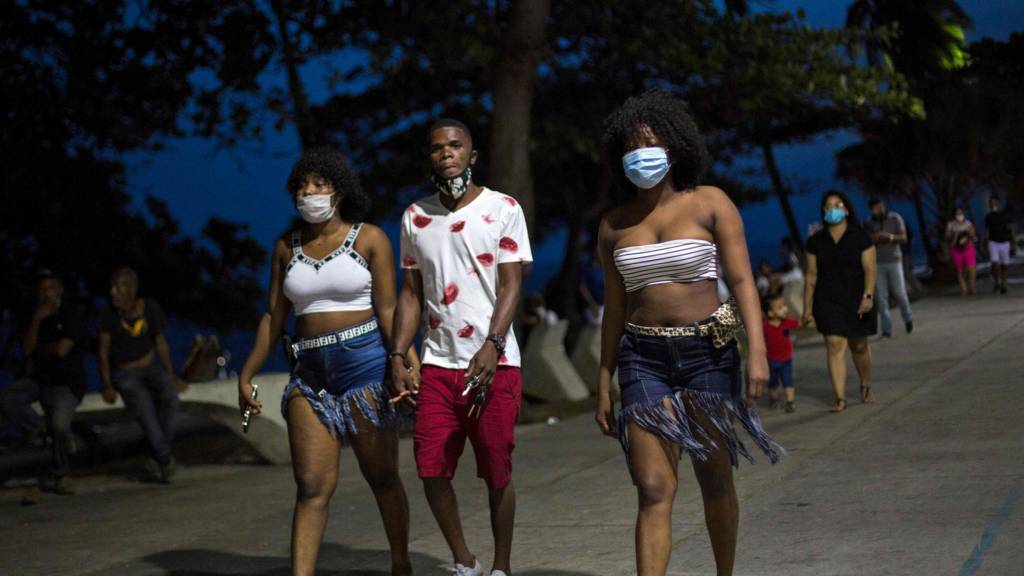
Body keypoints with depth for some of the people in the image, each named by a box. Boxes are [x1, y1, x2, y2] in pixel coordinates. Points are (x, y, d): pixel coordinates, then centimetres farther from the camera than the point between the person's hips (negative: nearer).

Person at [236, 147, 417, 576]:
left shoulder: (369, 239, 0)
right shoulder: (287, 247, 12)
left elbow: (387, 310, -5)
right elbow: (273, 316, 15)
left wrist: (405, 359, -18)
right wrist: (247, 375, 13)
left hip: (365, 363, -3)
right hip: (309, 373, 3)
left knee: (382, 477, 7)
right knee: (312, 485, -4)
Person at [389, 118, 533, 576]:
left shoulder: (502, 208, -1)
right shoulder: (415, 217, 10)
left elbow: (511, 285, -6)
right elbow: (411, 293, 13)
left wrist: (491, 347, -19)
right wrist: (398, 358, 3)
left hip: (494, 363, -3)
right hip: (438, 363, 3)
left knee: (497, 474, 2)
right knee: (432, 470, -1)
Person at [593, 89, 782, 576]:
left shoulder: (709, 204, 0)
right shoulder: (614, 225, 8)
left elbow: (741, 281, -6)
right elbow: (614, 308, 13)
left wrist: (757, 351, -17)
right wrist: (604, 384, 12)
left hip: (708, 352, -1)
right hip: (644, 359, 2)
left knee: (715, 478, 9)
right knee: (653, 488, -7)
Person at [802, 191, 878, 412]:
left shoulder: (860, 237, -1)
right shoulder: (816, 241, 4)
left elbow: (869, 269, -5)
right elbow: (811, 275, 6)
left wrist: (868, 296, -18)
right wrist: (807, 307, 4)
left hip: (856, 299, 0)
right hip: (828, 301, 0)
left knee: (859, 345, 13)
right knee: (835, 345, -12)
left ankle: (866, 387, 38)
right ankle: (840, 398, -14)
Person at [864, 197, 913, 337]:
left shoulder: (895, 218, 0)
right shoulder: (868, 224, 4)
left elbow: (904, 238, -5)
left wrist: (891, 237, -25)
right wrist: (873, 239, -19)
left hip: (894, 261, -1)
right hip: (877, 264, 1)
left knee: (899, 293, 0)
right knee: (881, 297, -5)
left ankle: (908, 318, 29)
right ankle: (886, 330, -3)